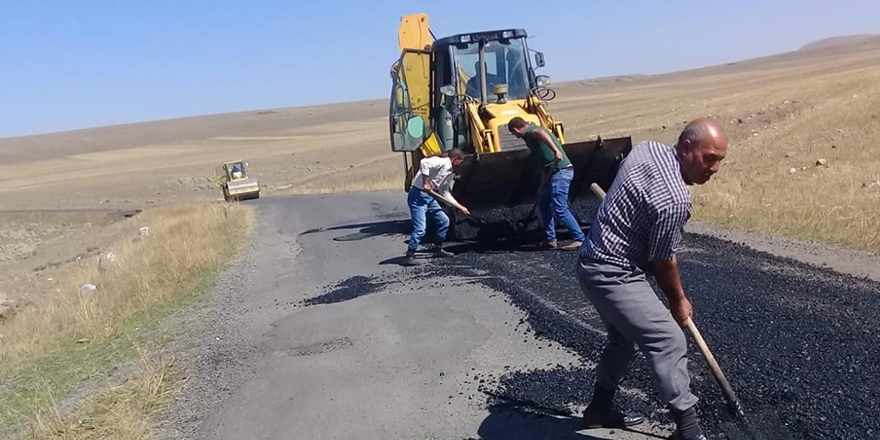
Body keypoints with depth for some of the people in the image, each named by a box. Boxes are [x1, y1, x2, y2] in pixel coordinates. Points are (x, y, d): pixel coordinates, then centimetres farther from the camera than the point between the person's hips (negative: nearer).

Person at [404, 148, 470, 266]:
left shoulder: (449, 173, 16)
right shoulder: (442, 162, -12)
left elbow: (445, 193, 24)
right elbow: (424, 162, -30)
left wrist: (460, 207, 24)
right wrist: (426, 182, -26)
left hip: (430, 197, 10)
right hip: (418, 195, -10)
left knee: (444, 221, 15)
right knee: (420, 228, -14)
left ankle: (438, 249, 29)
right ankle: (409, 256, -4)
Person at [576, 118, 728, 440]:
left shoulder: (647, 148, 1)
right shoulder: (674, 199, -26)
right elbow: (662, 262, -14)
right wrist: (678, 301, 5)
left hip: (594, 263, 10)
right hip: (614, 276, -10)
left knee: (625, 337, 24)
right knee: (669, 342, -8)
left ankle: (600, 408, 37)